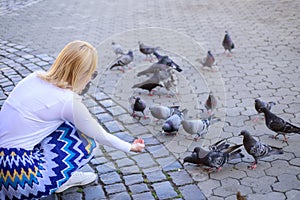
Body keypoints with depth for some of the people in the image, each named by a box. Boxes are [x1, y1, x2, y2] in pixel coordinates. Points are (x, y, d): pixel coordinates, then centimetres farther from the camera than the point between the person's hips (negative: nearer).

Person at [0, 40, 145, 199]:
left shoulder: (35, 77, 4)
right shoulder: (69, 101, -14)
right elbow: (102, 137, 0)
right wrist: (131, 147, 18)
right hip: (17, 177, -7)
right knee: (87, 143, 4)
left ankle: (62, 176, 17)